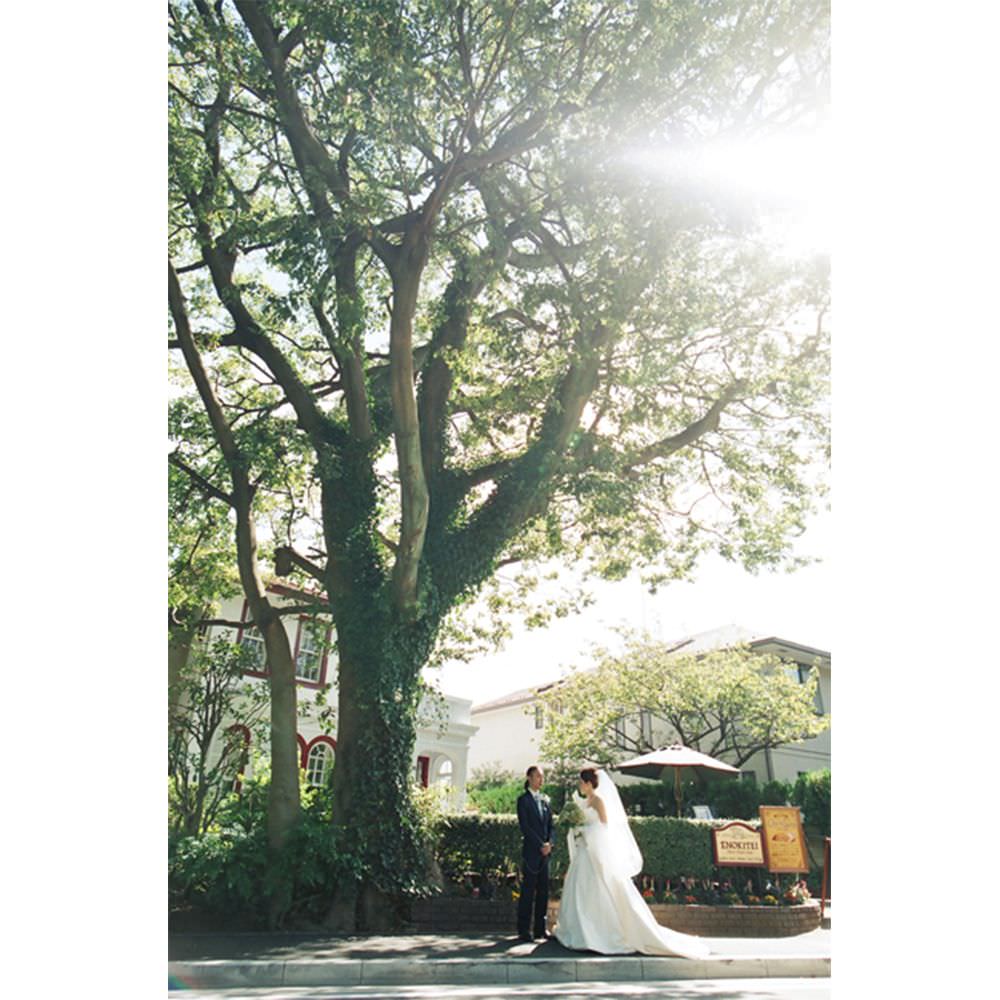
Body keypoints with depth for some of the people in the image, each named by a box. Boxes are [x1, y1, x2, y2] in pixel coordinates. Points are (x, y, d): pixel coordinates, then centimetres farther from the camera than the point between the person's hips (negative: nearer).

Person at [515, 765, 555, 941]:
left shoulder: (544, 800, 15)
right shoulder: (523, 800, -4)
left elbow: (551, 825, 13)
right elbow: (525, 827, -11)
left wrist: (550, 843, -5)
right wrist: (540, 845, -14)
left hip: (545, 852, 6)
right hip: (531, 852, -6)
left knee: (543, 891, 7)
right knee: (528, 891, -3)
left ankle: (540, 928, 15)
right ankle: (524, 930, 5)